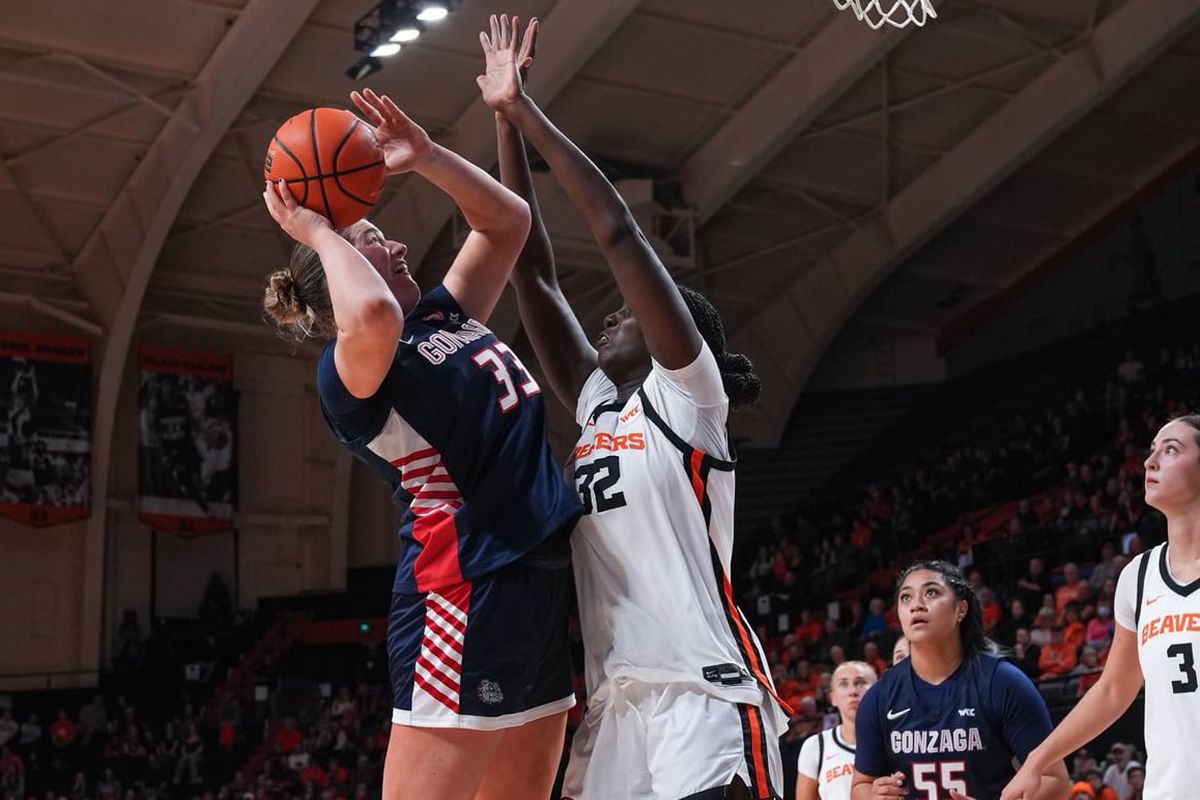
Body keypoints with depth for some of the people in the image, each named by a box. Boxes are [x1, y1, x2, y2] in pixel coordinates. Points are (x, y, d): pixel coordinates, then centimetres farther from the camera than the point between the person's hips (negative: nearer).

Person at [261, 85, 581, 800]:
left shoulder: (445, 315, 19)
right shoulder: (348, 372, -8)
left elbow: (509, 221, 26)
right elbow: (372, 319, -32)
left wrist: (424, 157, 11)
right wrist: (320, 233, -15)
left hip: (539, 580, 9)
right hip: (465, 588, -9)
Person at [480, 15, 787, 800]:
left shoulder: (686, 396, 3)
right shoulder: (600, 410, 20)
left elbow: (619, 231, -6)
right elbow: (534, 272, 19)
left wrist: (526, 110, -1)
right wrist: (506, 123, 16)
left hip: (706, 698, -8)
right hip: (616, 701, 8)